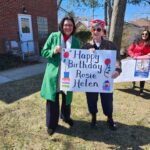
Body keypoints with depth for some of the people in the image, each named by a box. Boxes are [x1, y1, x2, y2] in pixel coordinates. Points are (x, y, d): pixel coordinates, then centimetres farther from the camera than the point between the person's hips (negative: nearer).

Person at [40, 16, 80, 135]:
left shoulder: (75, 41, 5)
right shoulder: (53, 36, -2)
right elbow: (44, 52, -1)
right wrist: (53, 51, -21)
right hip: (54, 74, -2)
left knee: (67, 98, 17)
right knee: (52, 99, 5)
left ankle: (66, 117, 44)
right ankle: (51, 124, 24)